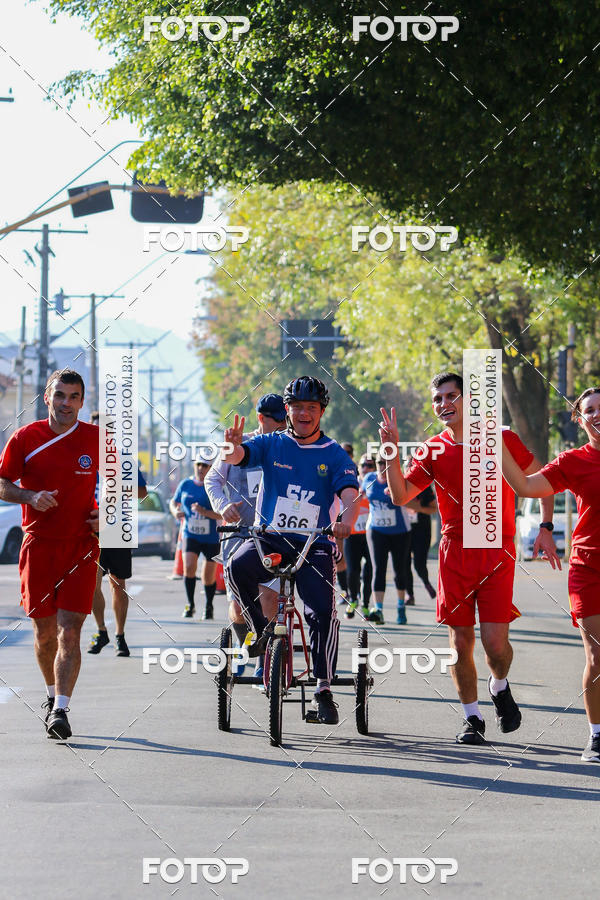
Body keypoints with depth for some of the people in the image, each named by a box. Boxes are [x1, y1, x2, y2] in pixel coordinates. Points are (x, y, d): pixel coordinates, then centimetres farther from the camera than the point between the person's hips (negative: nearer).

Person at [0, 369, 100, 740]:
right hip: (38, 545, 1)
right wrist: (31, 496, -14)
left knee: (69, 631, -12)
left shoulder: (98, 439, 1)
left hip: (81, 546, -1)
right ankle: (52, 693, 33)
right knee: (44, 632, 10)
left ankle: (61, 710, -15)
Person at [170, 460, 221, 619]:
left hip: (211, 538, -2)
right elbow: (174, 501, 18)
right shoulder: (185, 484, 2)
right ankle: (190, 605, -6)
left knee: (209, 577, 6)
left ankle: (209, 607, 30)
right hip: (191, 535, 2)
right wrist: (175, 511, -4)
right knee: (189, 567, -20)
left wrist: (204, 512, -31)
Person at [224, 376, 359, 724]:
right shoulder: (271, 444, 5)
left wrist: (346, 522, -33)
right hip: (269, 538, 1)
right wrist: (233, 446, -36)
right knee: (238, 566, -31)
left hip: (314, 544, -1)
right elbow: (234, 457, -10)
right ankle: (262, 630, -7)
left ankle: (324, 689, -4)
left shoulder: (335, 455, 3)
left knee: (324, 611, -18)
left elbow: (351, 495, -10)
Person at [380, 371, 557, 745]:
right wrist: (392, 450, -16)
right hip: (455, 553, 2)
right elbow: (401, 495, -5)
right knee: (460, 641, 2)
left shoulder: (502, 439, -1)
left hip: (497, 552, -2)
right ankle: (473, 718, 17)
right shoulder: (433, 450, 4)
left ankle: (500, 686, 23)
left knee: (495, 642, -9)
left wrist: (545, 528, 1)